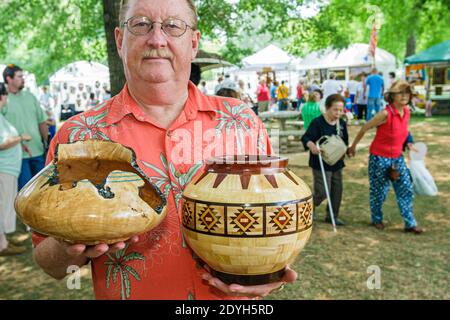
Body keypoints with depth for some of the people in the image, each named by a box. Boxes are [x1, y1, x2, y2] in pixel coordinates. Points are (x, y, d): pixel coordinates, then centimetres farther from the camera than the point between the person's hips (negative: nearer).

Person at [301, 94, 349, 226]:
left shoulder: (342, 124, 6)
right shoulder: (318, 122, -13)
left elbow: (345, 141, 17)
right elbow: (306, 138, -19)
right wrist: (311, 145, -39)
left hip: (337, 162, 6)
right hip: (321, 163, -6)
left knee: (337, 190, 10)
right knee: (322, 192, -8)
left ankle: (332, 216, 27)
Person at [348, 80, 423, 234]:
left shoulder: (406, 111, -1)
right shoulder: (386, 113, -22)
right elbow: (364, 129, -13)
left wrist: (408, 143, 4)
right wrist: (353, 147, -4)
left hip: (397, 157, 7)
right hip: (379, 158, -6)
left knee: (406, 189, 6)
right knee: (380, 191, 8)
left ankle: (410, 223, 17)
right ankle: (377, 219, 31)